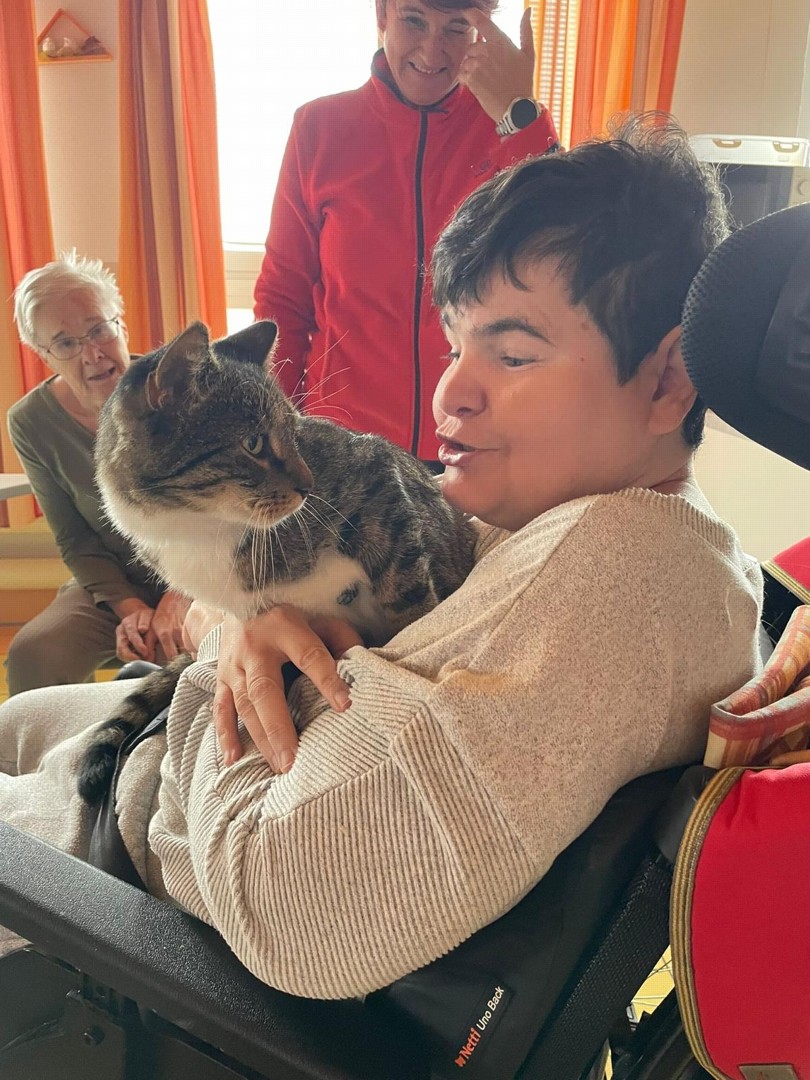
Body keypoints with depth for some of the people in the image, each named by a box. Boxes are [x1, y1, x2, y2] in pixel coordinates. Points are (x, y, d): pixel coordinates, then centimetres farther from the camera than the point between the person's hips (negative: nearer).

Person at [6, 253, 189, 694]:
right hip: (112, 583, 2)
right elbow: (74, 540, 0)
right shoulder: (31, 424, -7)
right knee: (31, 658, -23)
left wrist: (183, 593, -21)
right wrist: (128, 606, -14)